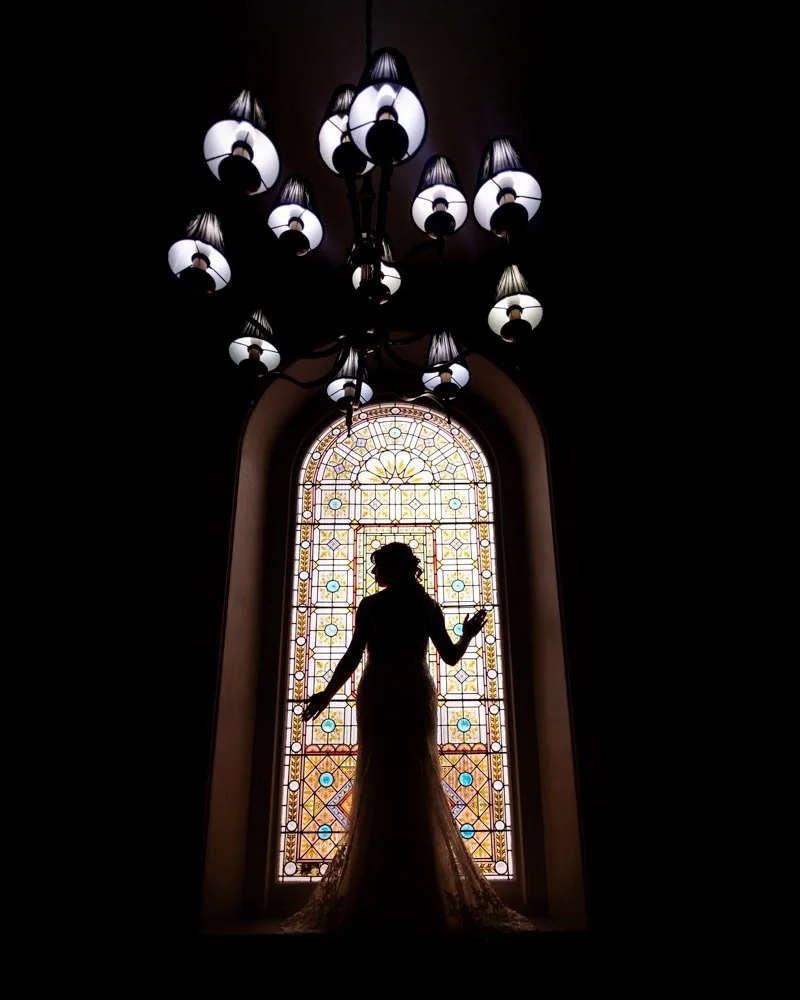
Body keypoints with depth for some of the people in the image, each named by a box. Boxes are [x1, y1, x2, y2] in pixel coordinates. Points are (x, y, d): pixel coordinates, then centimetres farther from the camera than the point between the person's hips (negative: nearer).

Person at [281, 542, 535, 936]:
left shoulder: (370, 605, 1)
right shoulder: (428, 606, 4)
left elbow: (352, 656, -2)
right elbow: (450, 656, 5)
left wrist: (326, 694, 7)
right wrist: (469, 634, 25)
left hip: (377, 696, -1)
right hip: (415, 695, 1)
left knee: (378, 785, 3)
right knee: (419, 784, 4)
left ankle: (376, 894, 4)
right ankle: (422, 889, 6)